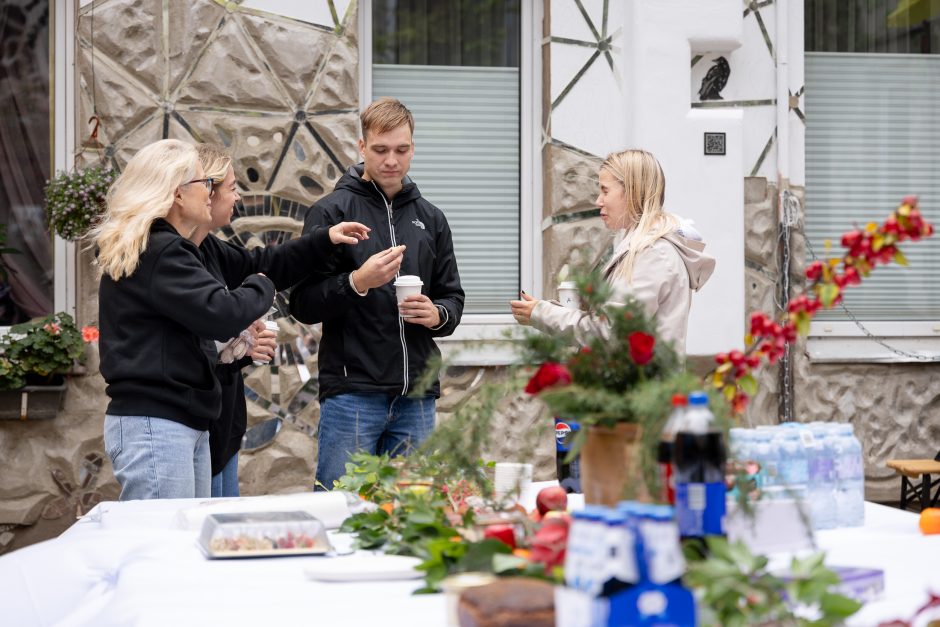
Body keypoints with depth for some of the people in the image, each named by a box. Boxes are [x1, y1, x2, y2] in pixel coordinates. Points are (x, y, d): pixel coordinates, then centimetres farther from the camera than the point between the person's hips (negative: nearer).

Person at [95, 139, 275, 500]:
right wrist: (261, 287, -3)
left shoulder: (146, 248, 19)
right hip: (156, 425, -10)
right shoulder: (159, 252, -14)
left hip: (185, 423, 10)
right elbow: (219, 313, -22)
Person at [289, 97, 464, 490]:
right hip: (352, 393, -5)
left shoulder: (430, 218, 15)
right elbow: (303, 305, -6)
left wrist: (438, 314, -4)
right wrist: (357, 282, -22)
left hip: (416, 395, 5)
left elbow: (453, 298, 19)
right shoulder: (332, 212, 0)